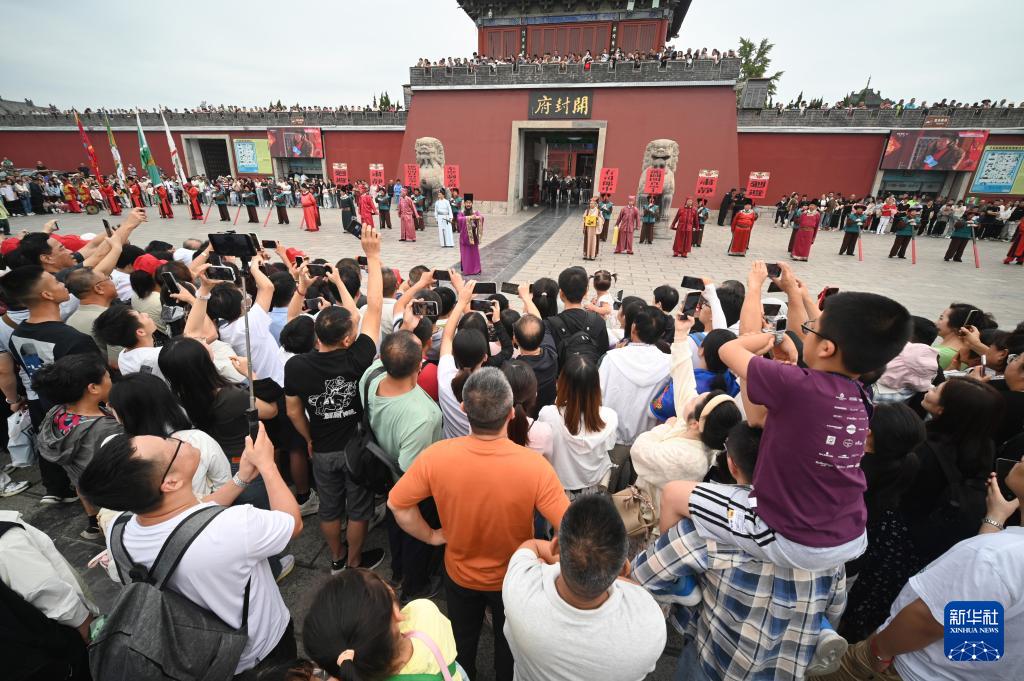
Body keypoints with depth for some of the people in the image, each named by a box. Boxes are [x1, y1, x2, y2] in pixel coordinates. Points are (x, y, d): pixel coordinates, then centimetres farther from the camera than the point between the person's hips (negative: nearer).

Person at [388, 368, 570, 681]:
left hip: (459, 573, 1)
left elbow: (396, 503, -16)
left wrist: (430, 535, -2)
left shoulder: (436, 456, -30)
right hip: (514, 577, -1)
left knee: (462, 642, 34)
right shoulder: (535, 466, -35)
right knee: (509, 645, 32)